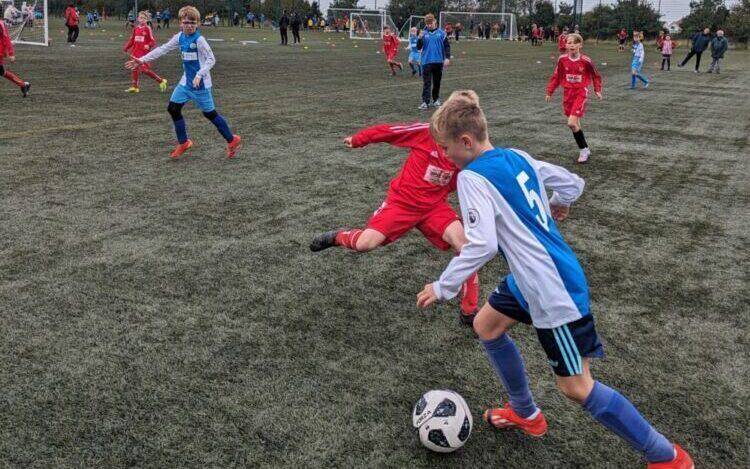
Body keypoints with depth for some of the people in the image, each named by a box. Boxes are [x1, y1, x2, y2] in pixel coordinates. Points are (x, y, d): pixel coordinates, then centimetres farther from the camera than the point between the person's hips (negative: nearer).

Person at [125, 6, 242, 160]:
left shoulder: (199, 40, -16)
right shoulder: (180, 37, 4)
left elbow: (211, 59, -18)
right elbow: (162, 49, 9)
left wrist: (200, 75, -30)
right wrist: (142, 60, 7)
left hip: (200, 84, -7)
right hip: (186, 82, 7)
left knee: (210, 114, 1)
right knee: (173, 108, 5)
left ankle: (232, 140, 16)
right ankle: (183, 143, 19)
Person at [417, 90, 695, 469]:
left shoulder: (471, 177, -19)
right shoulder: (517, 157, 6)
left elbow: (482, 245, -27)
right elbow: (573, 183, 14)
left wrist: (443, 287, -16)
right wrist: (558, 205, 36)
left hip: (553, 289, -10)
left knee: (575, 387, 1)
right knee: (485, 326, 21)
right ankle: (526, 413, 36)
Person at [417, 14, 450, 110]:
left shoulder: (441, 33, 2)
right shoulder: (423, 33, 2)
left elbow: (447, 46, 5)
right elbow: (419, 47, 0)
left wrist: (447, 58, -4)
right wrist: (420, 38, -17)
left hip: (438, 62, 1)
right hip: (426, 61, -1)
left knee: (437, 82, 12)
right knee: (426, 83, -6)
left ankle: (436, 99, 26)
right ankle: (425, 102, -9)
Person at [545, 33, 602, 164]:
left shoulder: (586, 61, -11)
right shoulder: (562, 59, -4)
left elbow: (596, 76, 5)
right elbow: (556, 77, 8)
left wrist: (598, 90, 0)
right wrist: (549, 92, 7)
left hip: (581, 93, -4)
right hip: (567, 93, 4)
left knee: (572, 123, -17)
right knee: (575, 125, 9)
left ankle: (584, 150, 1)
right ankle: (584, 149, 24)